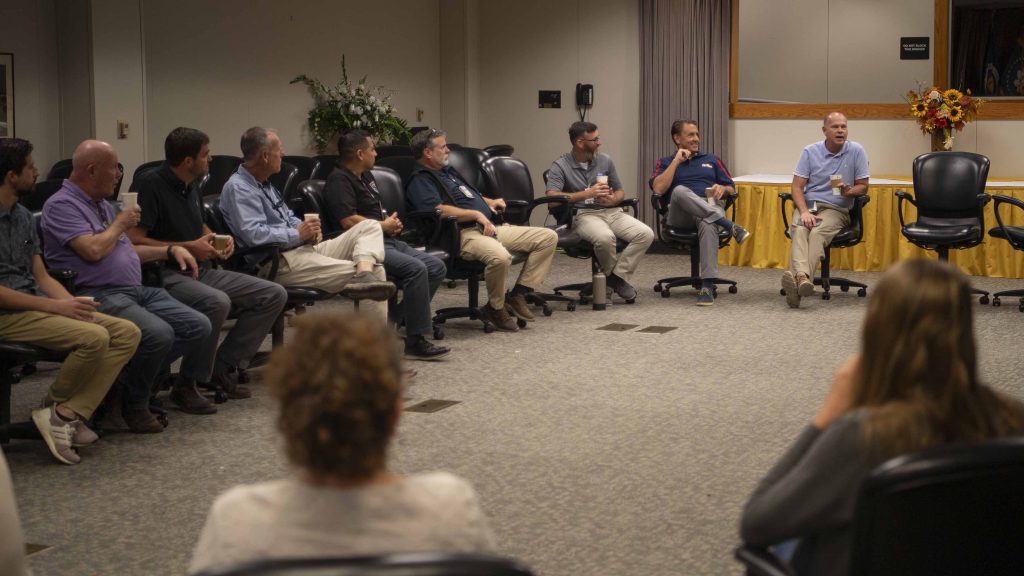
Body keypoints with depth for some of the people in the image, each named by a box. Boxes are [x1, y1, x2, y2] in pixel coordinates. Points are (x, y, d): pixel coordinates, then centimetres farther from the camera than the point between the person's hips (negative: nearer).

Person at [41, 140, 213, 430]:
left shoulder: (102, 204, 22)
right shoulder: (61, 205, -7)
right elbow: (93, 250, -20)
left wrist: (170, 250, 19)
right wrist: (121, 223, -2)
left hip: (136, 291, 10)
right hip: (99, 296, -10)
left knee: (197, 326, -5)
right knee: (158, 334, -32)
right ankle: (134, 403, -8)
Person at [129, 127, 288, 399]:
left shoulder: (190, 186, 14)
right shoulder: (149, 184, -13)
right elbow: (134, 240, -20)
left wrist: (215, 239, 8)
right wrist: (187, 248, -17)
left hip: (201, 270, 9)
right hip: (165, 274, -9)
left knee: (274, 295, -2)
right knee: (217, 302, -38)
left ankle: (223, 366, 3)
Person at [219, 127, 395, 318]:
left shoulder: (265, 184, 22)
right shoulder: (238, 188, -11)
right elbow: (254, 234, -24)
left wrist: (309, 230, 4)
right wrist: (298, 234, -14)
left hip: (305, 249, 11)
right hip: (280, 263, -11)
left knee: (370, 227, -4)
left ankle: (364, 273, -29)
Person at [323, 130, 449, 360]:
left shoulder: (366, 176, 22)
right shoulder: (339, 181, -9)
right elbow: (349, 221, -21)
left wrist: (391, 222, 10)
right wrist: (384, 225, -6)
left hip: (387, 241, 10)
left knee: (436, 267, -1)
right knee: (416, 269, -28)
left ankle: (398, 318, 4)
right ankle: (415, 342, -26)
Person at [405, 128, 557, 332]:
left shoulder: (448, 171, 29)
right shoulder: (420, 180, -2)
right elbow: (438, 210, -18)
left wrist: (490, 202, 20)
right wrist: (476, 214, -17)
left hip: (491, 228, 10)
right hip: (465, 234, -10)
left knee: (548, 237, 0)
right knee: (500, 256, -41)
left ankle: (517, 294, -2)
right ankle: (495, 308, -14)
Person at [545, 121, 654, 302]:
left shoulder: (605, 161, 13)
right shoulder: (560, 166, -2)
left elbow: (620, 191, 20)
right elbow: (552, 197, -16)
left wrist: (613, 200, -6)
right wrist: (588, 194, -20)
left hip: (612, 212, 5)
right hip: (583, 215, -5)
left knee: (646, 234, -21)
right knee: (605, 237, -38)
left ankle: (618, 276, -16)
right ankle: (612, 275, -8)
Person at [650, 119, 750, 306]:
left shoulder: (712, 160, 28)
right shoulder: (666, 163, 20)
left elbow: (731, 190, 22)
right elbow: (659, 189, -1)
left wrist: (722, 189, -2)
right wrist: (677, 161, 1)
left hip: (711, 209, 1)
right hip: (680, 215, -1)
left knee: (708, 224, -40)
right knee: (680, 191, -38)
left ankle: (708, 286, -47)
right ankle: (729, 225, -40)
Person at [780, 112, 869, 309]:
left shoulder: (856, 151, 4)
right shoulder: (810, 151, 6)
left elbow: (863, 186, 7)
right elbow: (797, 186, 1)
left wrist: (849, 191, -17)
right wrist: (804, 212, -16)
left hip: (836, 209, -1)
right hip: (808, 204, 1)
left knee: (817, 233, -34)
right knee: (799, 230, -33)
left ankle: (798, 282, -53)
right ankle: (801, 277, -58)